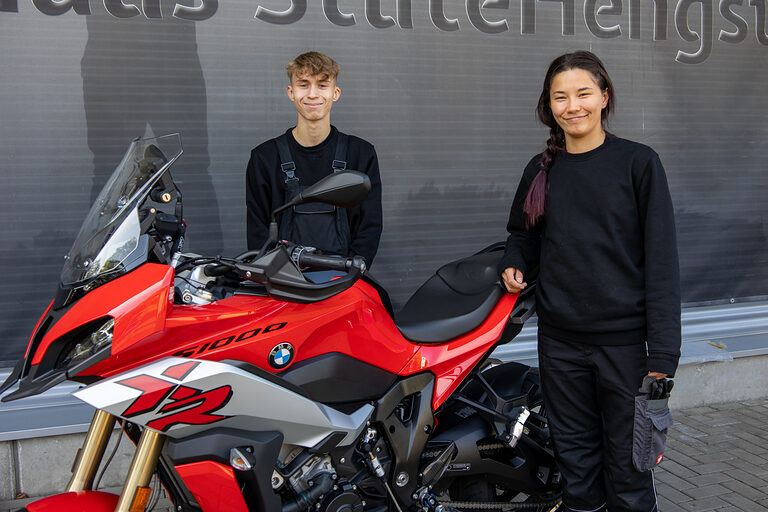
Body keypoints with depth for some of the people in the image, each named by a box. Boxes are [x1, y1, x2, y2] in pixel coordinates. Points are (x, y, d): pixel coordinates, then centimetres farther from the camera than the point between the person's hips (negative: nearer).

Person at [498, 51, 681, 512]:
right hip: (560, 340, 4)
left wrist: (663, 353, -13)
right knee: (575, 459, 14)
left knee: (629, 465, 5)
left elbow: (662, 261, -8)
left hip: (624, 339, -3)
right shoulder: (541, 170, 8)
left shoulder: (638, 163, -4)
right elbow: (523, 235, 24)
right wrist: (513, 264, 1)